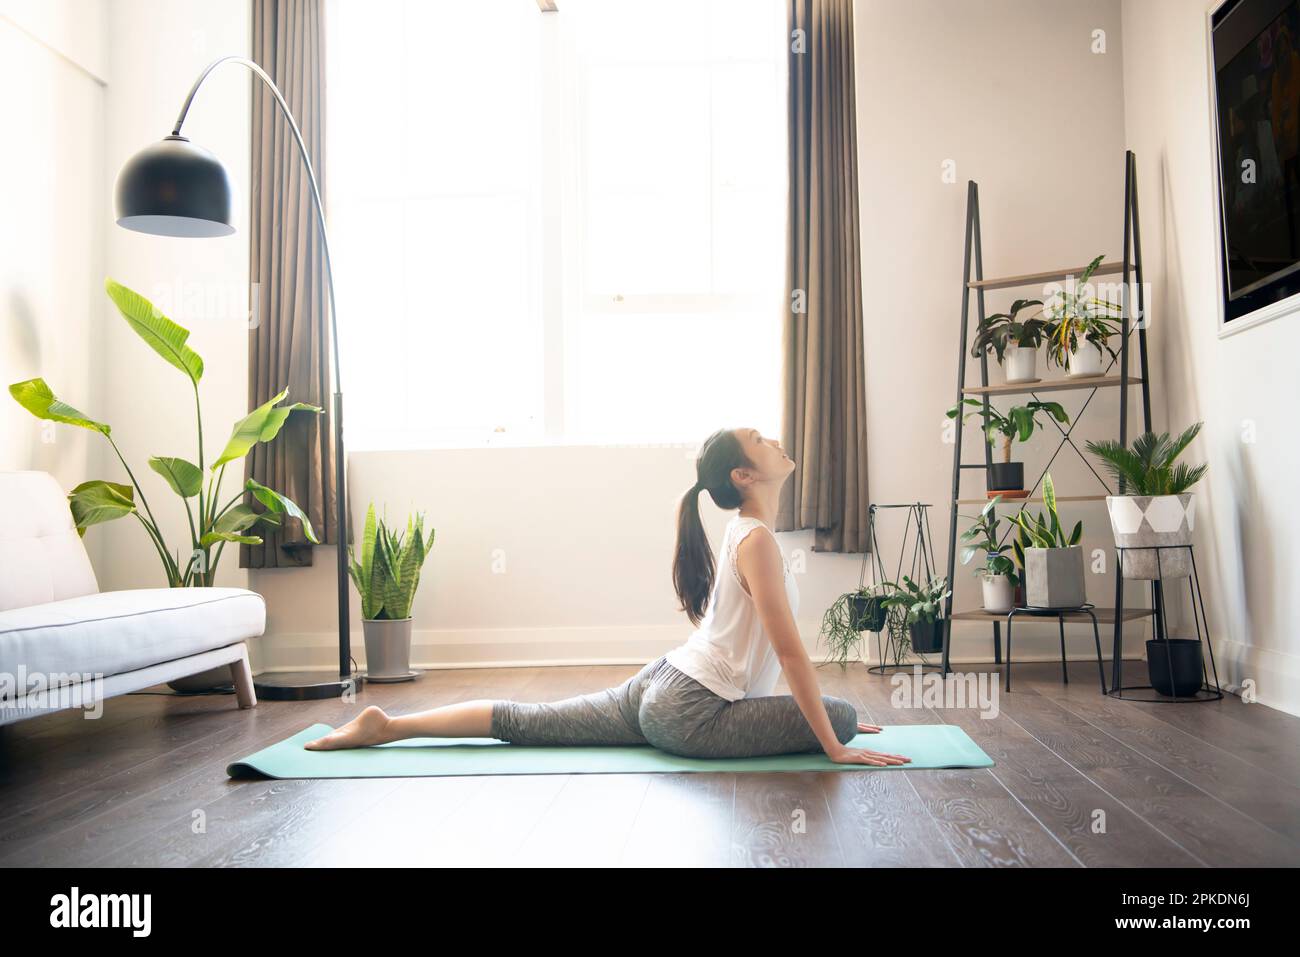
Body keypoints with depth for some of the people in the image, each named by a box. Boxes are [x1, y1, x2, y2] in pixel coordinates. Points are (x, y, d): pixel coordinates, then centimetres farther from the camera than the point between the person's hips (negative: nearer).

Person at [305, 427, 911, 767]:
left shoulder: (741, 532, 13)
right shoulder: (757, 539, -19)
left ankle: (386, 725, 14)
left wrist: (820, 711, 24)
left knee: (528, 722, 14)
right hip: (692, 715, -9)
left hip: (661, 687, 9)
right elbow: (790, 651, -21)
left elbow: (777, 649, 20)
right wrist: (834, 746, -17)